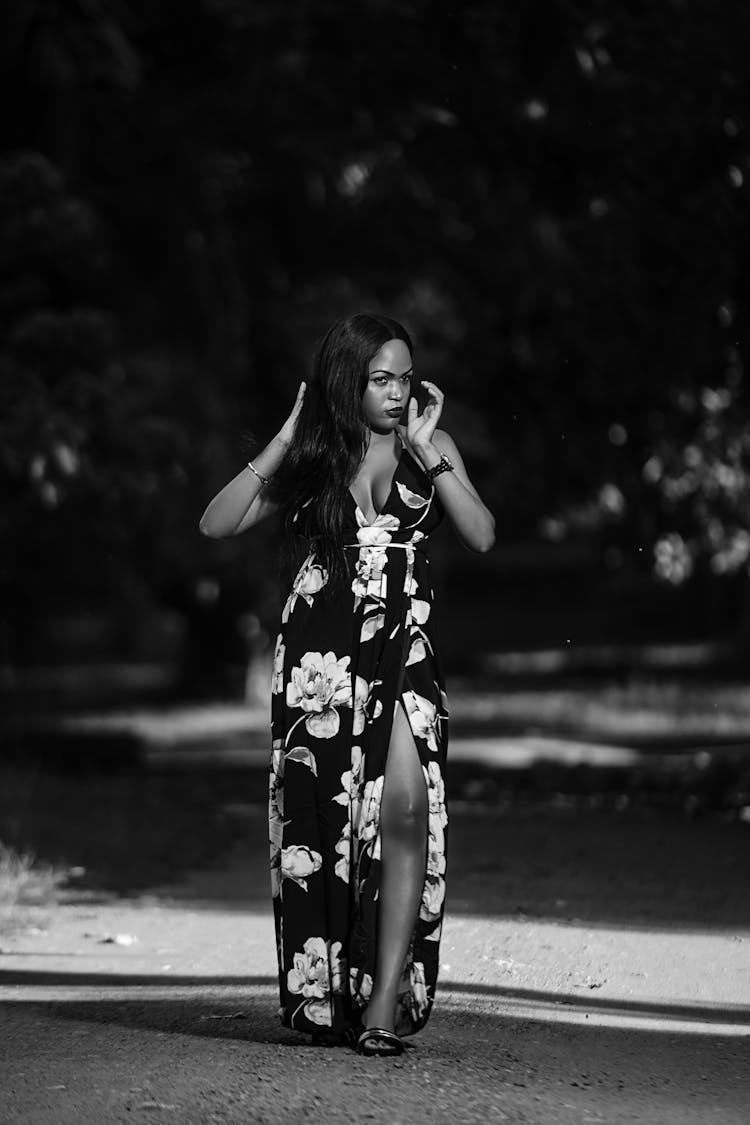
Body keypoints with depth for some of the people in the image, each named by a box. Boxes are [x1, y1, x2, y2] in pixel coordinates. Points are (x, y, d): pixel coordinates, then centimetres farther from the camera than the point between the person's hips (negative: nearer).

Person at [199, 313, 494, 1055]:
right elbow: (216, 524, -1)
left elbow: (482, 536, -2)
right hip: (319, 652, 0)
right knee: (322, 815, -1)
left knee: (406, 803, -18)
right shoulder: (309, 460, 7)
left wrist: (428, 451, -6)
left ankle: (387, 998, -18)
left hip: (403, 651, 0)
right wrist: (285, 444, -4)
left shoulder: (428, 449, 9)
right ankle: (322, 998, 9)